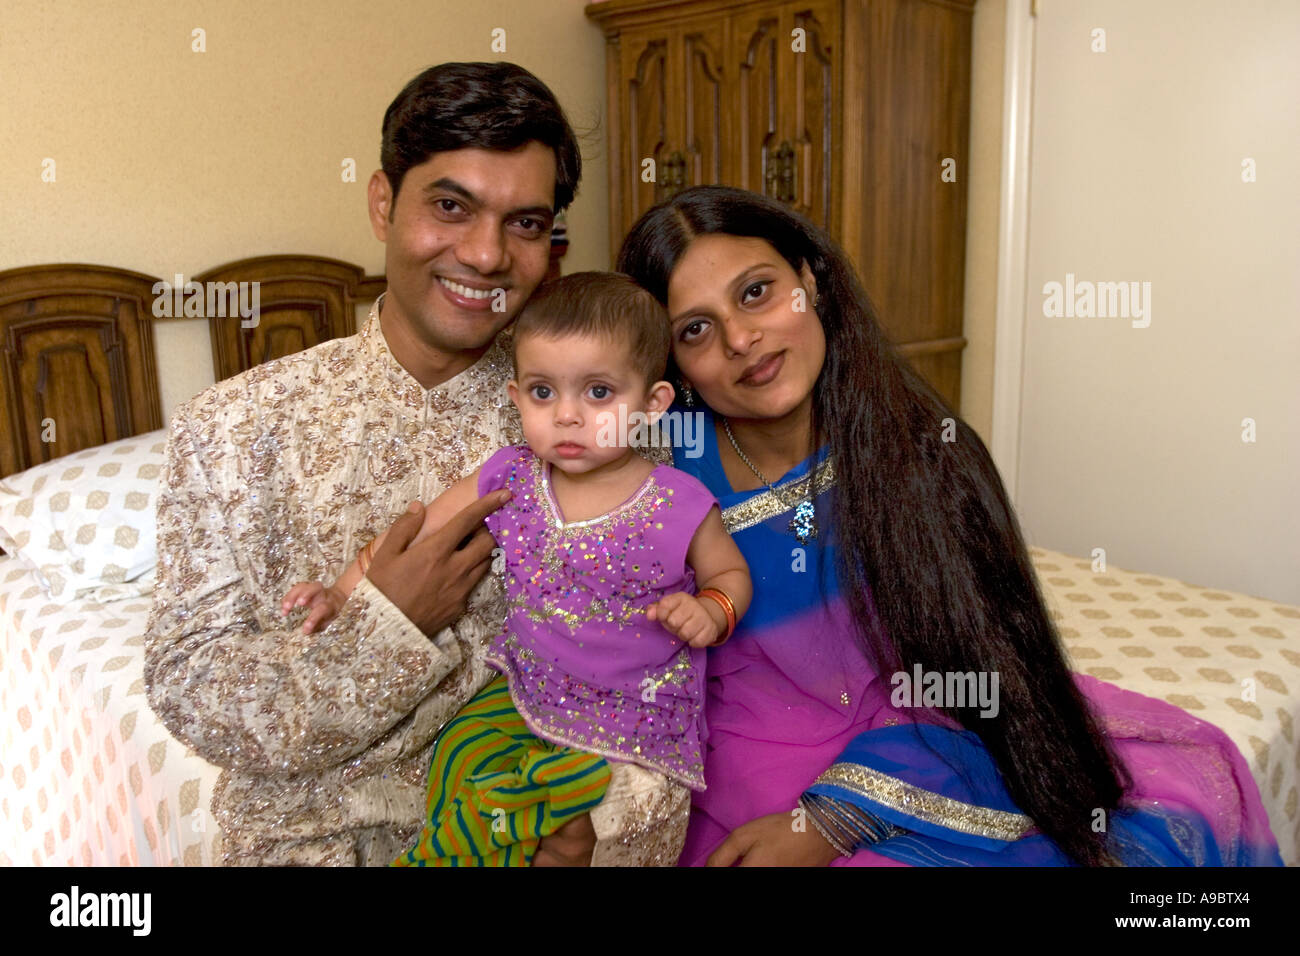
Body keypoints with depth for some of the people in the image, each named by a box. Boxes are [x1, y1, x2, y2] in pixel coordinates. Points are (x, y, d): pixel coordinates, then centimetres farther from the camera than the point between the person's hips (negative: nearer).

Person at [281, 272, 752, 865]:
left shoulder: (681, 506, -14)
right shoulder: (509, 481, -6)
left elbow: (731, 573, 4)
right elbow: (416, 532, 5)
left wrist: (711, 610, -17)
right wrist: (342, 592, -1)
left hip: (633, 728, -3)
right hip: (525, 693, 3)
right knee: (458, 761, -12)